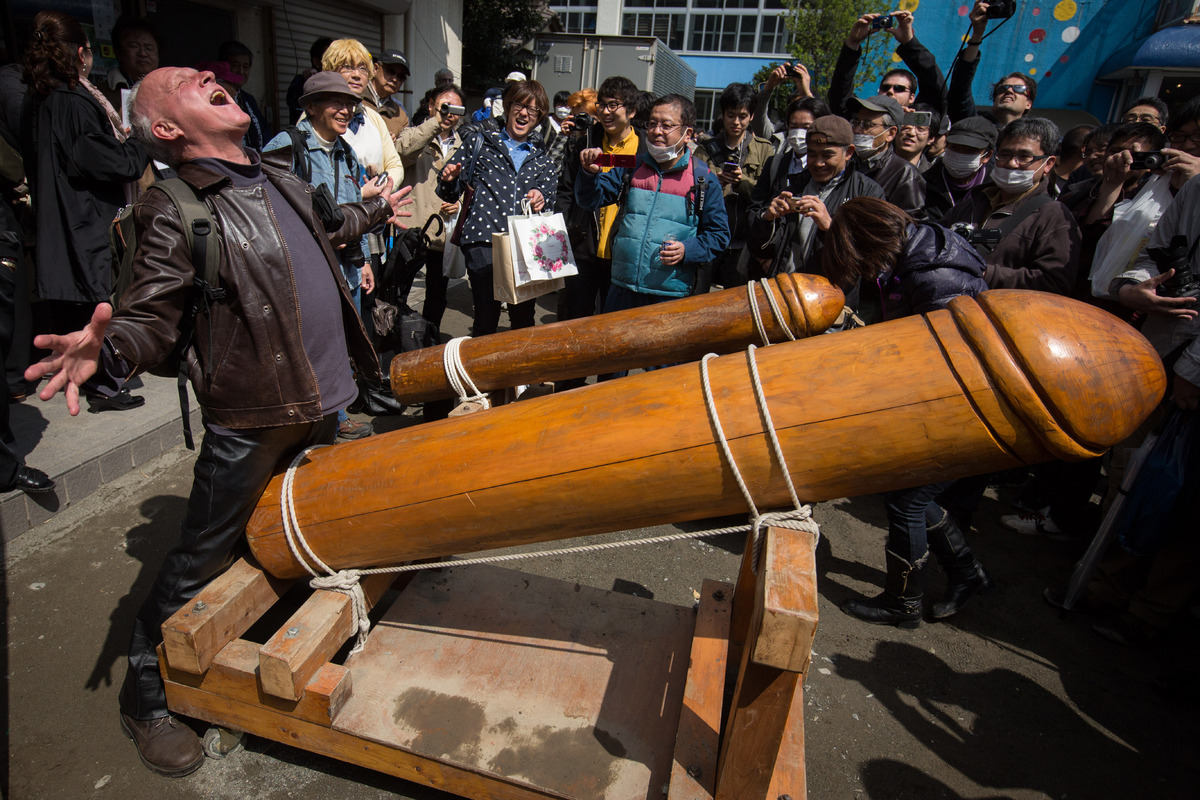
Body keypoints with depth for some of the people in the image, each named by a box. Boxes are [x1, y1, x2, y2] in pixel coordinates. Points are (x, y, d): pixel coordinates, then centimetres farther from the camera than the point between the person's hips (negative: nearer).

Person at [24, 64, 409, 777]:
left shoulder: (280, 176, 11)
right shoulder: (175, 211, -12)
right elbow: (151, 317, -17)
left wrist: (373, 211, 42)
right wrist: (106, 351, -39)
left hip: (321, 401, 7)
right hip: (250, 420, -7)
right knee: (200, 564, 7)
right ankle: (146, 696, 29)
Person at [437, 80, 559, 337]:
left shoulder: (541, 158, 24)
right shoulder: (480, 140, 16)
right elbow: (450, 193, 16)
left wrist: (540, 196, -2)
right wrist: (450, 178, -8)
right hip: (482, 241, -2)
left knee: (524, 319, 0)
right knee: (486, 318, -8)